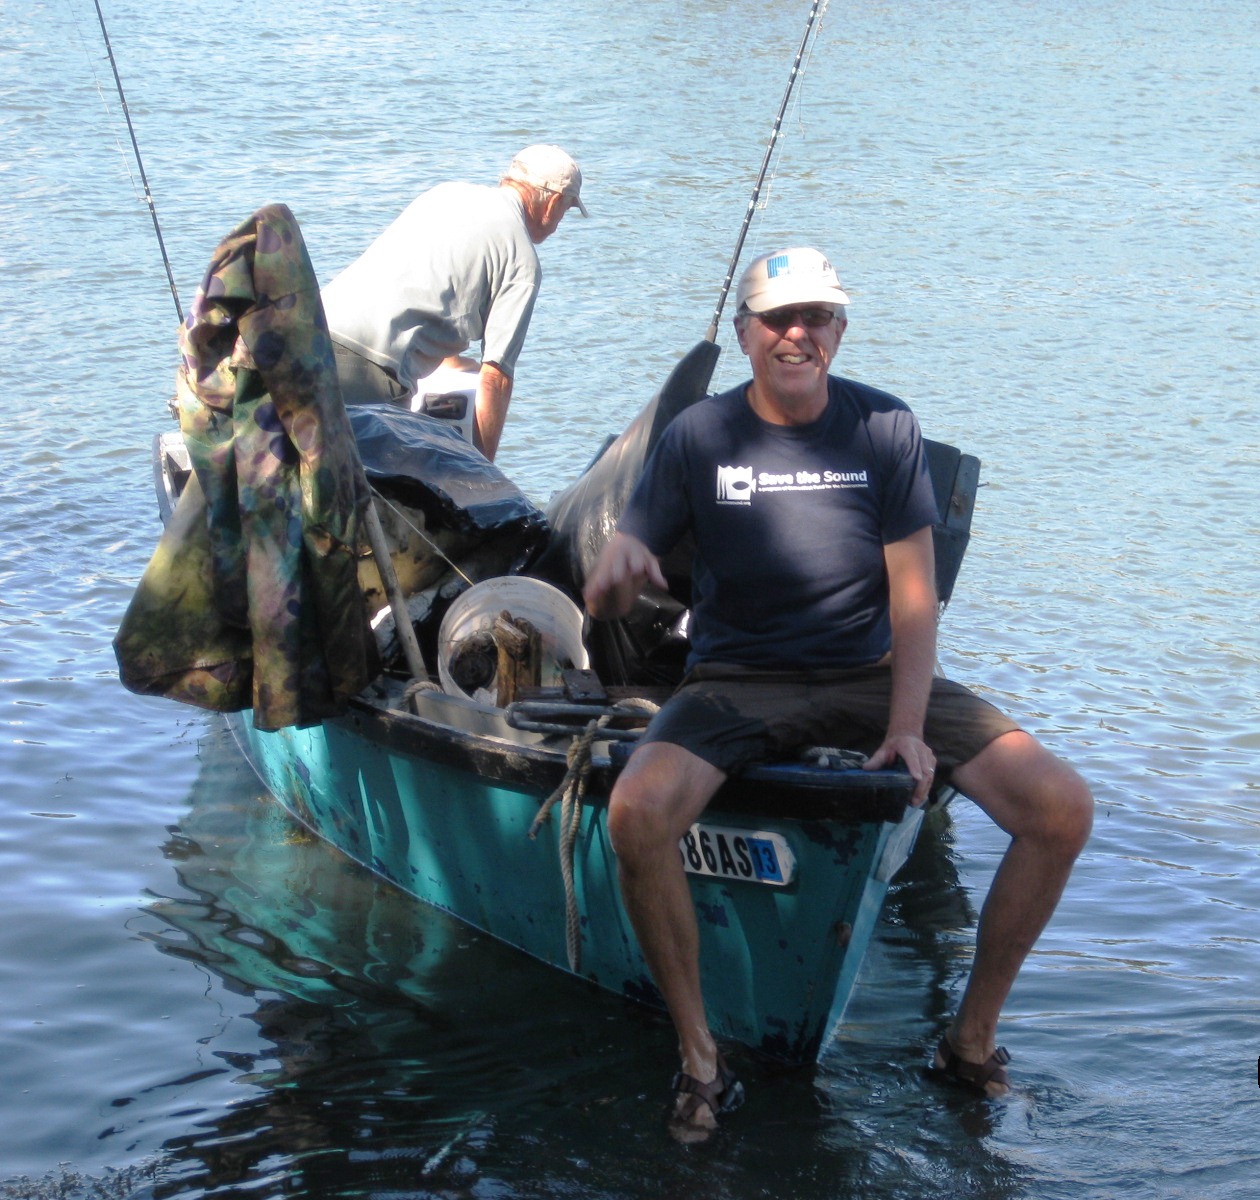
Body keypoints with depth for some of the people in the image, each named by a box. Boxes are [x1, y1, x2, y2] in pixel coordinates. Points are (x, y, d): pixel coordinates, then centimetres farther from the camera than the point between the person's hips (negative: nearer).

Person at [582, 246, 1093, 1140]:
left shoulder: (885, 428, 0)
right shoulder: (699, 437, -1)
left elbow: (914, 597, -1)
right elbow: (625, 561, -3)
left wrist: (908, 728, -14)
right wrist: (617, 568, -29)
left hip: (872, 673, 2)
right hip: (740, 683, -1)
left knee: (1062, 808, -16)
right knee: (637, 813, -33)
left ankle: (973, 1040, 2)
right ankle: (700, 1057, -14)